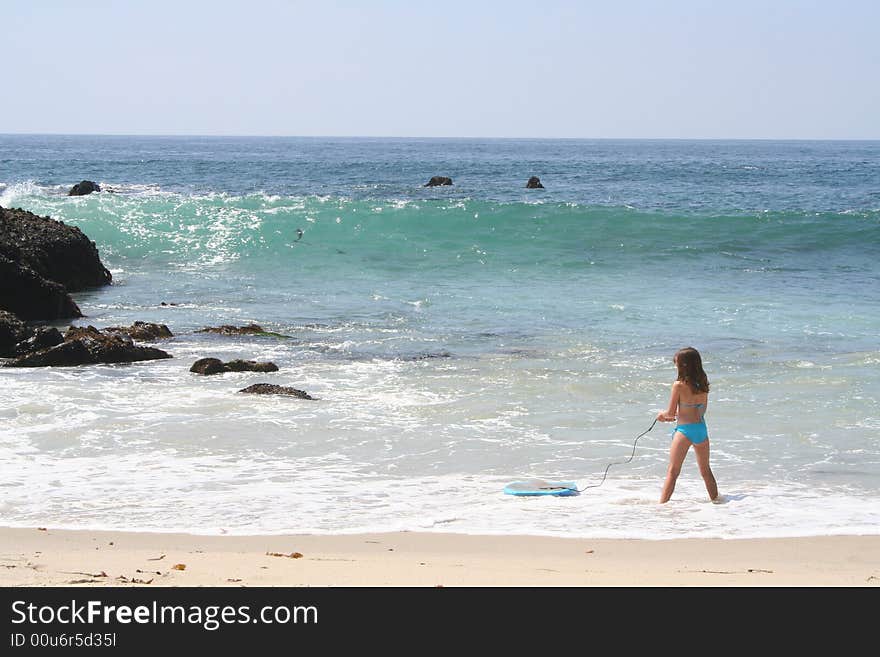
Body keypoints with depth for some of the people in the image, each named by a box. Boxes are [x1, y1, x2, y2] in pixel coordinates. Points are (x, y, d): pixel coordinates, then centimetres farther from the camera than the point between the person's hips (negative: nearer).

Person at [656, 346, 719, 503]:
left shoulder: (679, 385, -12)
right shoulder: (703, 384, 5)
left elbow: (671, 412, -7)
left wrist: (662, 414, 16)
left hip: (685, 430, -5)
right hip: (701, 428, 5)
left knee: (673, 472, 0)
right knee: (706, 470, 19)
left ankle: (662, 504, -3)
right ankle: (715, 500, 26)